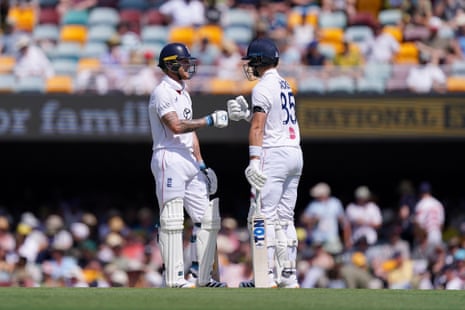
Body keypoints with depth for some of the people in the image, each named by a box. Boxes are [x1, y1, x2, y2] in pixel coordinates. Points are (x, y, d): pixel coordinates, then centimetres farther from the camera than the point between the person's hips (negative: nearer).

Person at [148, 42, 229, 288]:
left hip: (189, 161, 10)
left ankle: (203, 277, 11)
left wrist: (201, 164, 17)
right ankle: (174, 279, -9)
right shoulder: (162, 92, -8)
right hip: (169, 159, -10)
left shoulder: (183, 93, 21)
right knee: (172, 220, -9)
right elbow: (176, 126, -21)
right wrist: (210, 121, -21)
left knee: (207, 219, 7)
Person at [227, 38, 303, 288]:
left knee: (263, 215, -8)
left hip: (274, 154, -9)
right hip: (295, 153, 9)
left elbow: (258, 127, -19)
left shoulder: (263, 87, -10)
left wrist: (254, 160, -26)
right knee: (284, 218, 11)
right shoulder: (285, 85, 18)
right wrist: (246, 114, 18)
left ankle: (266, 276, -13)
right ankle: (289, 275, 9)